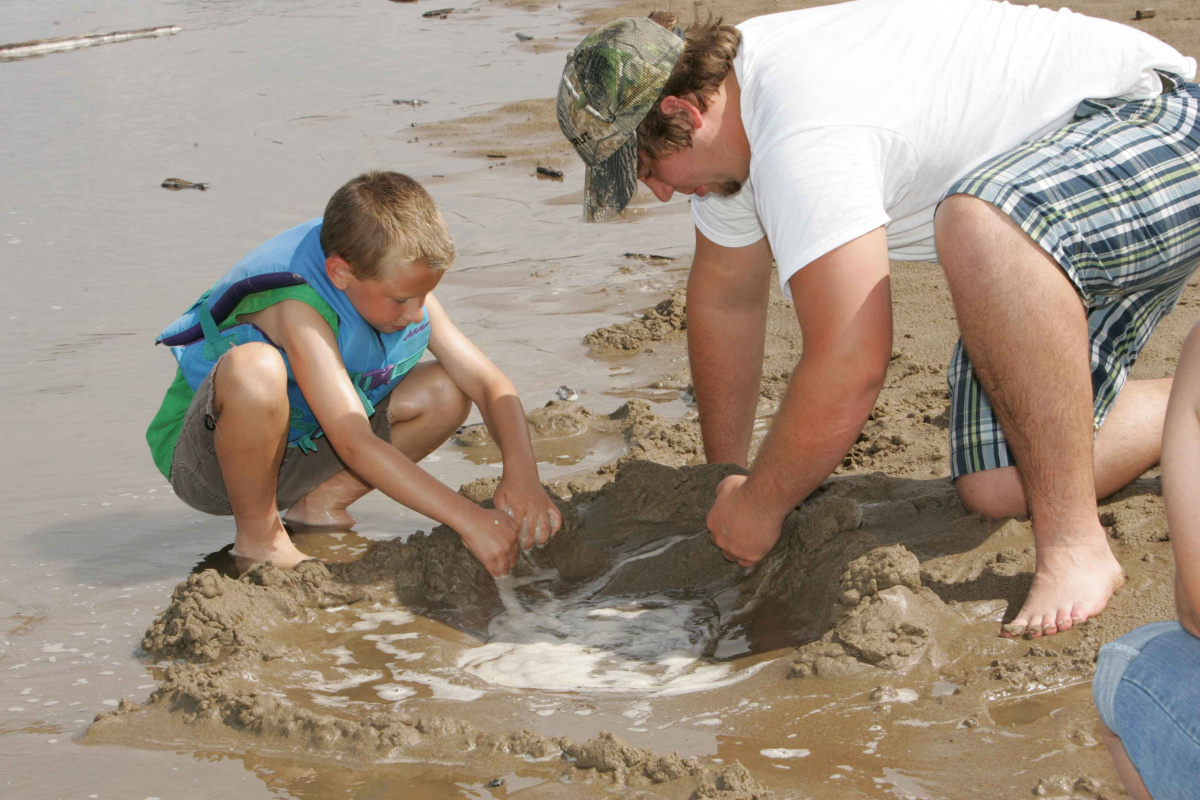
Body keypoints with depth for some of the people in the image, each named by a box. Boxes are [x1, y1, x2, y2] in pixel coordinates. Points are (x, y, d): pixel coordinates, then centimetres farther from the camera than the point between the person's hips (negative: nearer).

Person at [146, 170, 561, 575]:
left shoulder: (404, 289, -10)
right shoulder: (301, 311, -33)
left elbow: (490, 383, -9)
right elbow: (355, 444, -39)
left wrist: (521, 474, -27)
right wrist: (468, 519, -43)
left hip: (296, 453, 7)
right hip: (203, 463, -7)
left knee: (446, 392, -8)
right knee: (254, 367, -41)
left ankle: (321, 503, 2)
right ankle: (258, 535, -18)